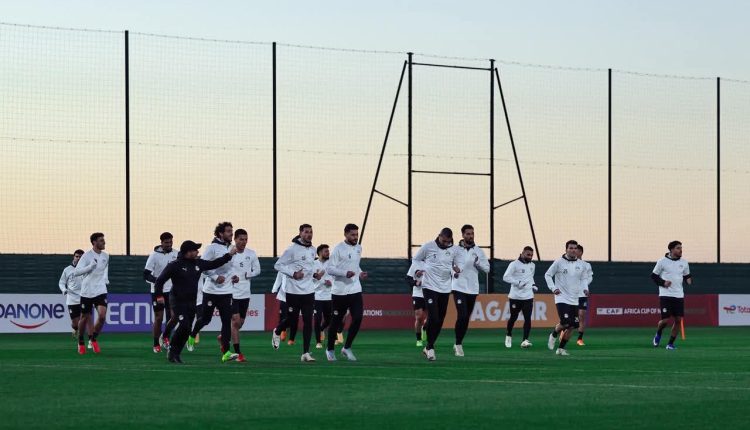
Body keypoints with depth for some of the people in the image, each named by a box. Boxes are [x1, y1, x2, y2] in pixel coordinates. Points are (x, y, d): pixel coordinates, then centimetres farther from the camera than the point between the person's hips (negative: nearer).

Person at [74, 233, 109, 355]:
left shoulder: (106, 256, 7)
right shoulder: (87, 255, -10)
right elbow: (76, 272, -15)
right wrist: (91, 266, -23)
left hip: (100, 291, 3)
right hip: (87, 291, -3)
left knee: (102, 316, -15)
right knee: (85, 318, 6)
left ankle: (94, 339, 6)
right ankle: (81, 343, 26)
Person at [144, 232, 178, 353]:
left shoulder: (177, 254, 2)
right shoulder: (154, 255, -10)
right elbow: (146, 275, -13)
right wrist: (158, 280, -28)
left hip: (172, 290, 3)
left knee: (174, 317, -7)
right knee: (158, 318, 1)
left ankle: (165, 336, 18)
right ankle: (156, 344, 13)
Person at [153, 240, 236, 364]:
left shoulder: (198, 263, 6)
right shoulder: (175, 265, -12)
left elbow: (214, 264, 19)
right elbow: (160, 280, -8)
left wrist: (229, 255, 17)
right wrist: (159, 295, -17)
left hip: (191, 302, 7)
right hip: (178, 301, -7)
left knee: (187, 330, 5)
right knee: (183, 325, -20)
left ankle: (176, 354, 14)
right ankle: (172, 350, -3)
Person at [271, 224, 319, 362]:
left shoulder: (313, 250, 9)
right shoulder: (292, 249, -11)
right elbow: (278, 265, -9)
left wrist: (314, 273, 6)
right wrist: (293, 273, -19)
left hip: (308, 291, 5)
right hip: (294, 291, -5)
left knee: (308, 321, -3)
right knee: (292, 319, 6)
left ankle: (306, 353, -2)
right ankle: (277, 332, 40)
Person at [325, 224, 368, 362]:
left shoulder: (358, 248, 10)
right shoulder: (339, 249, -11)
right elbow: (329, 268, -14)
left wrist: (360, 274, 6)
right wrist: (345, 273, -25)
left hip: (355, 290, 5)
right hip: (339, 291, -5)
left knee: (358, 318, -8)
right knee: (336, 321, 4)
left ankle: (347, 348, 7)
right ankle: (330, 349, 22)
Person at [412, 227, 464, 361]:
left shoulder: (454, 250, 2)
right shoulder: (428, 246, -6)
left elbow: (460, 263, 10)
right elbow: (416, 259, 7)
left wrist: (457, 270, -14)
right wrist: (417, 270, -12)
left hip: (445, 288, 4)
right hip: (430, 286, -4)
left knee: (440, 320, 8)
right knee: (433, 317, -15)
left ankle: (429, 347, 22)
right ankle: (430, 347, -1)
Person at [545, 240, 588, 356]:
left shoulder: (581, 264, 6)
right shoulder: (559, 262, -6)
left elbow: (583, 279, 19)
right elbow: (548, 275, 2)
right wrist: (553, 288, -9)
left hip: (574, 300, 5)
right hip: (562, 298, -5)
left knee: (572, 326, 2)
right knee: (565, 322, -20)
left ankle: (561, 348, 18)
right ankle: (554, 335, 11)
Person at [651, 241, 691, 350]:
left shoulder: (684, 262, 7)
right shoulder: (662, 261, -4)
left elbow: (687, 276, 18)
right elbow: (653, 275, 2)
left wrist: (689, 280, -4)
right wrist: (663, 282, -13)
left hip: (679, 295, 4)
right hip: (665, 295, -4)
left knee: (678, 320, -1)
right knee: (665, 320, -9)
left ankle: (670, 343, 12)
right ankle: (658, 334, 24)